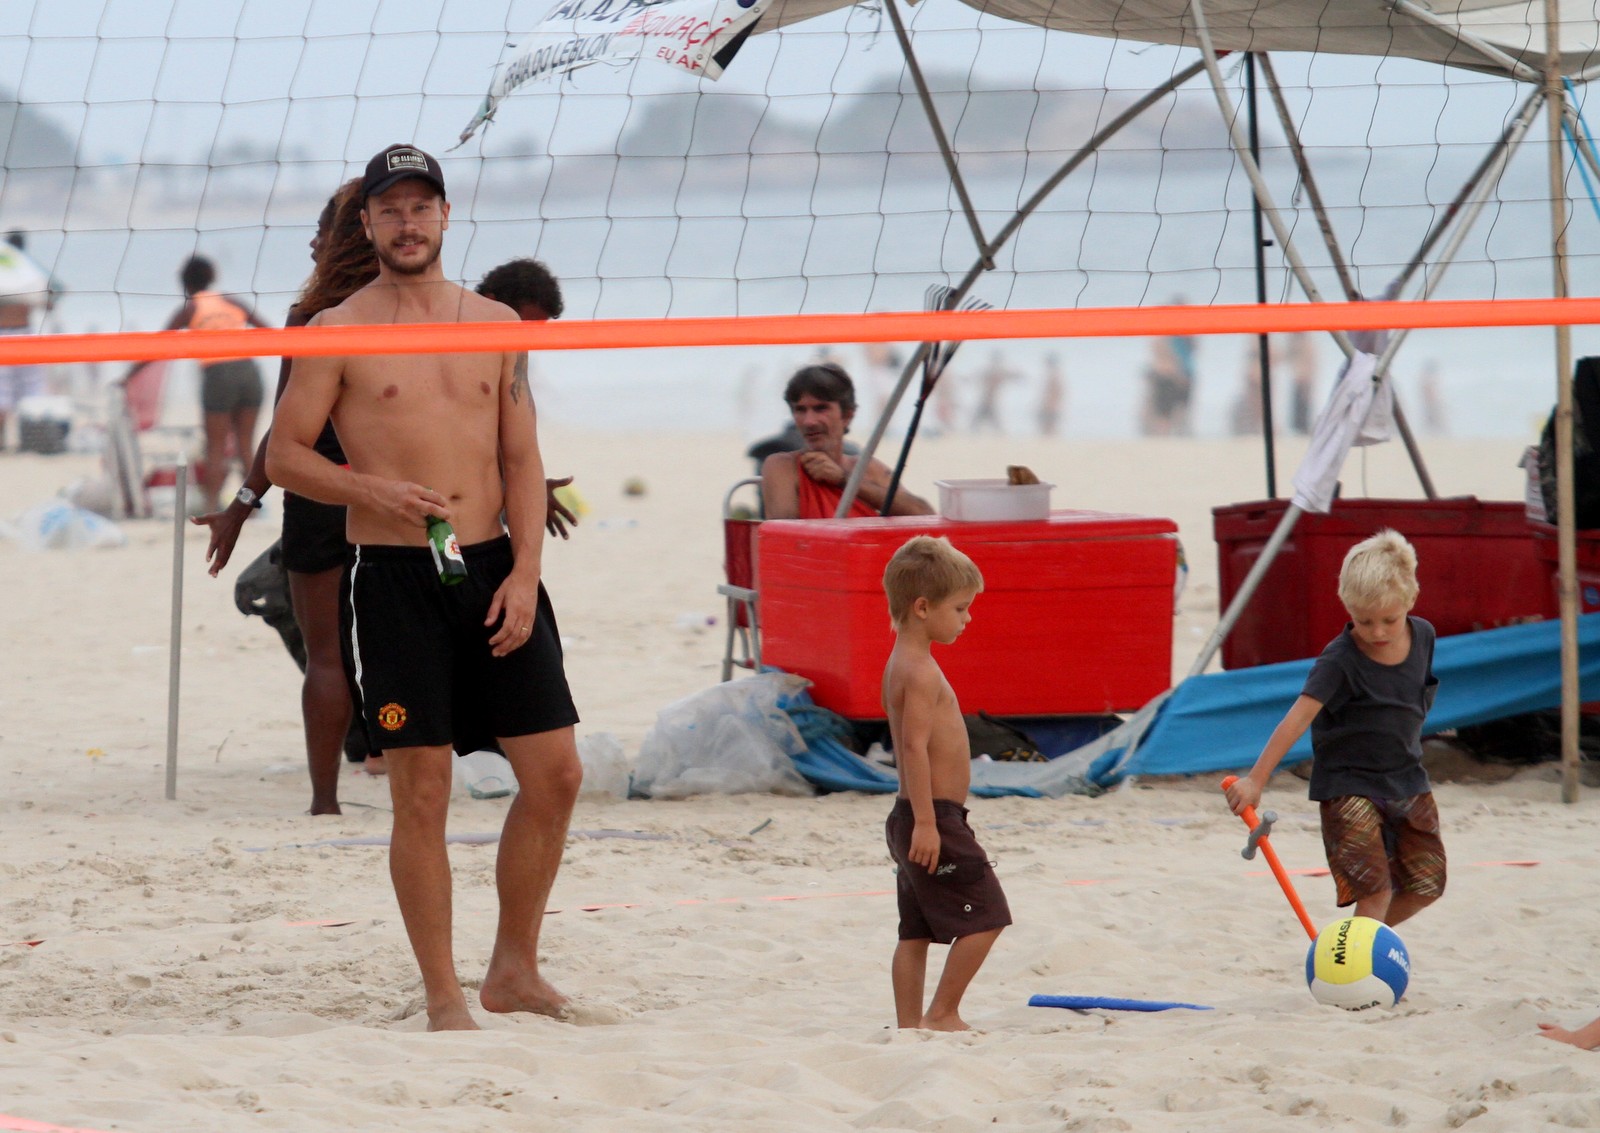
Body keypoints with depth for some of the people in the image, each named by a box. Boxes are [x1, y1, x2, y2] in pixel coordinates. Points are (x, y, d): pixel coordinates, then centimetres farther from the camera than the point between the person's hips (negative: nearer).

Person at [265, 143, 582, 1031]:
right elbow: (284, 456, 1)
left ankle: (514, 968, 18)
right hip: (396, 579, -4)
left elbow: (523, 459, 9)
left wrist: (525, 571, -3)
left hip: (494, 567, 4)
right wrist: (378, 493, -15)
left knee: (555, 773, 1)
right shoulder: (337, 333, 1)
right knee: (422, 791, -4)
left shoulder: (495, 325, 11)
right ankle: (443, 999, 4)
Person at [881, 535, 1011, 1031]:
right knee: (984, 916, -5)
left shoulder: (904, 664, 17)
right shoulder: (920, 672, -16)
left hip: (918, 819, 10)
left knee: (916, 930, 10)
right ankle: (942, 1013, -2)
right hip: (934, 819, -10)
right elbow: (915, 746, -24)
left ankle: (910, 1024, 11)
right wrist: (926, 822, -26)